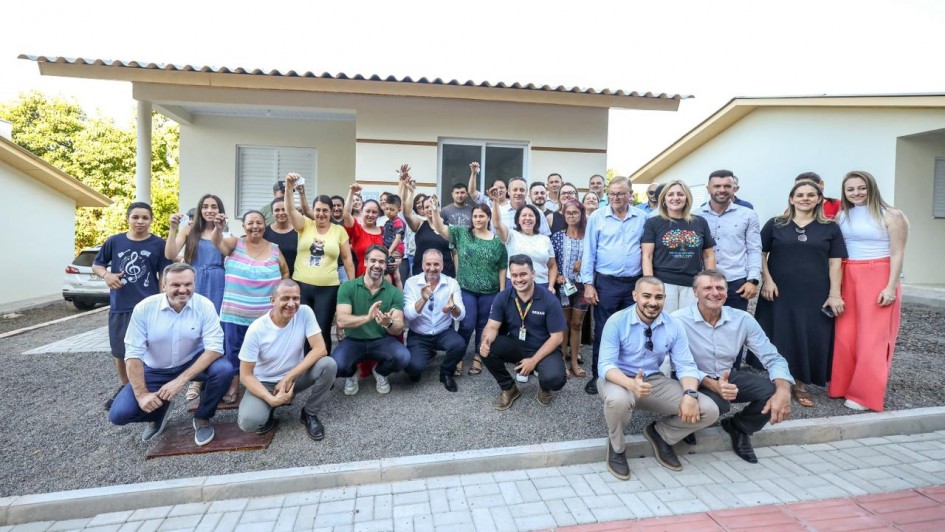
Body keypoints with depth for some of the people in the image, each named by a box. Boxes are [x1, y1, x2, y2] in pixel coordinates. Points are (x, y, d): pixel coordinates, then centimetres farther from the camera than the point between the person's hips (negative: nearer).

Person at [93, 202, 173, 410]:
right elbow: (96, 265, 14)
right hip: (119, 307, 3)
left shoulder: (158, 244, -3)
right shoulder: (114, 241, 2)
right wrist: (106, 275, -9)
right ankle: (124, 387, 38)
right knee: (119, 351, 17)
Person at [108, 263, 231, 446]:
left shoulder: (205, 306, -20)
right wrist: (142, 394, -20)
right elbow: (133, 353, -15)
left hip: (193, 363, -1)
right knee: (118, 414, -14)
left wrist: (181, 380, -32)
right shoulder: (144, 308, -18)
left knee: (224, 369, -30)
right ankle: (158, 412, 21)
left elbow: (214, 348, -25)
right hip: (155, 370, 1)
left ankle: (202, 418, -3)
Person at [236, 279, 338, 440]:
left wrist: (288, 378, -26)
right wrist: (271, 399, -28)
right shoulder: (256, 329, -21)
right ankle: (270, 408, 8)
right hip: (265, 383, -2)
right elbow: (246, 375, -15)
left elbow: (320, 349, -22)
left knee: (328, 364, -27)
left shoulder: (305, 312, -17)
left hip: (295, 376, 2)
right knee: (248, 422, -29)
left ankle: (309, 414, -3)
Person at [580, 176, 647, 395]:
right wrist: (588, 283, -6)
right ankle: (598, 374, 19)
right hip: (606, 283, -2)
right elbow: (589, 252, -1)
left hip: (635, 283, 2)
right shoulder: (597, 217, -1)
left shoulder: (642, 218, 4)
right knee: (603, 330, 6)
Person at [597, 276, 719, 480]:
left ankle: (660, 433, 15)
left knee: (709, 410, -14)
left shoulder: (674, 325, -2)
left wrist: (690, 394, -25)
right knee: (619, 400, -41)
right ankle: (616, 448, -5)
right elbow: (606, 365, -21)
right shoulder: (617, 321, -15)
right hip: (620, 380, -4)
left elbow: (685, 365, -4)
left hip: (655, 381, 4)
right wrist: (631, 384, -41)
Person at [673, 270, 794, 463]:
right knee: (717, 404, -36)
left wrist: (783, 390, -28)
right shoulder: (679, 320, -21)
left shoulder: (743, 319, -7)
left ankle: (738, 427, 12)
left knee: (774, 391, -18)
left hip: (727, 377, 5)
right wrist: (712, 384, -39)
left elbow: (773, 358, -8)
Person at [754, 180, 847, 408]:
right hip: (780, 293, -1)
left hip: (815, 295, 1)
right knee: (780, 338, 4)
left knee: (811, 339, 4)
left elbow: (835, 263, 5)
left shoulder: (830, 228, 7)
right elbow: (760, 254, 3)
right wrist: (767, 280, -9)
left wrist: (834, 294, -3)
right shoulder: (775, 224, 4)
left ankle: (800, 385, 19)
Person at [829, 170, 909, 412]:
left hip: (879, 279, -4)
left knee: (872, 337, 0)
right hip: (847, 279, 4)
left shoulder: (891, 215, -2)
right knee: (845, 335, 5)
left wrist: (891, 287, -13)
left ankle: (865, 394, 9)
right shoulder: (841, 216, 10)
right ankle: (843, 386, 17)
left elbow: (897, 254, -6)